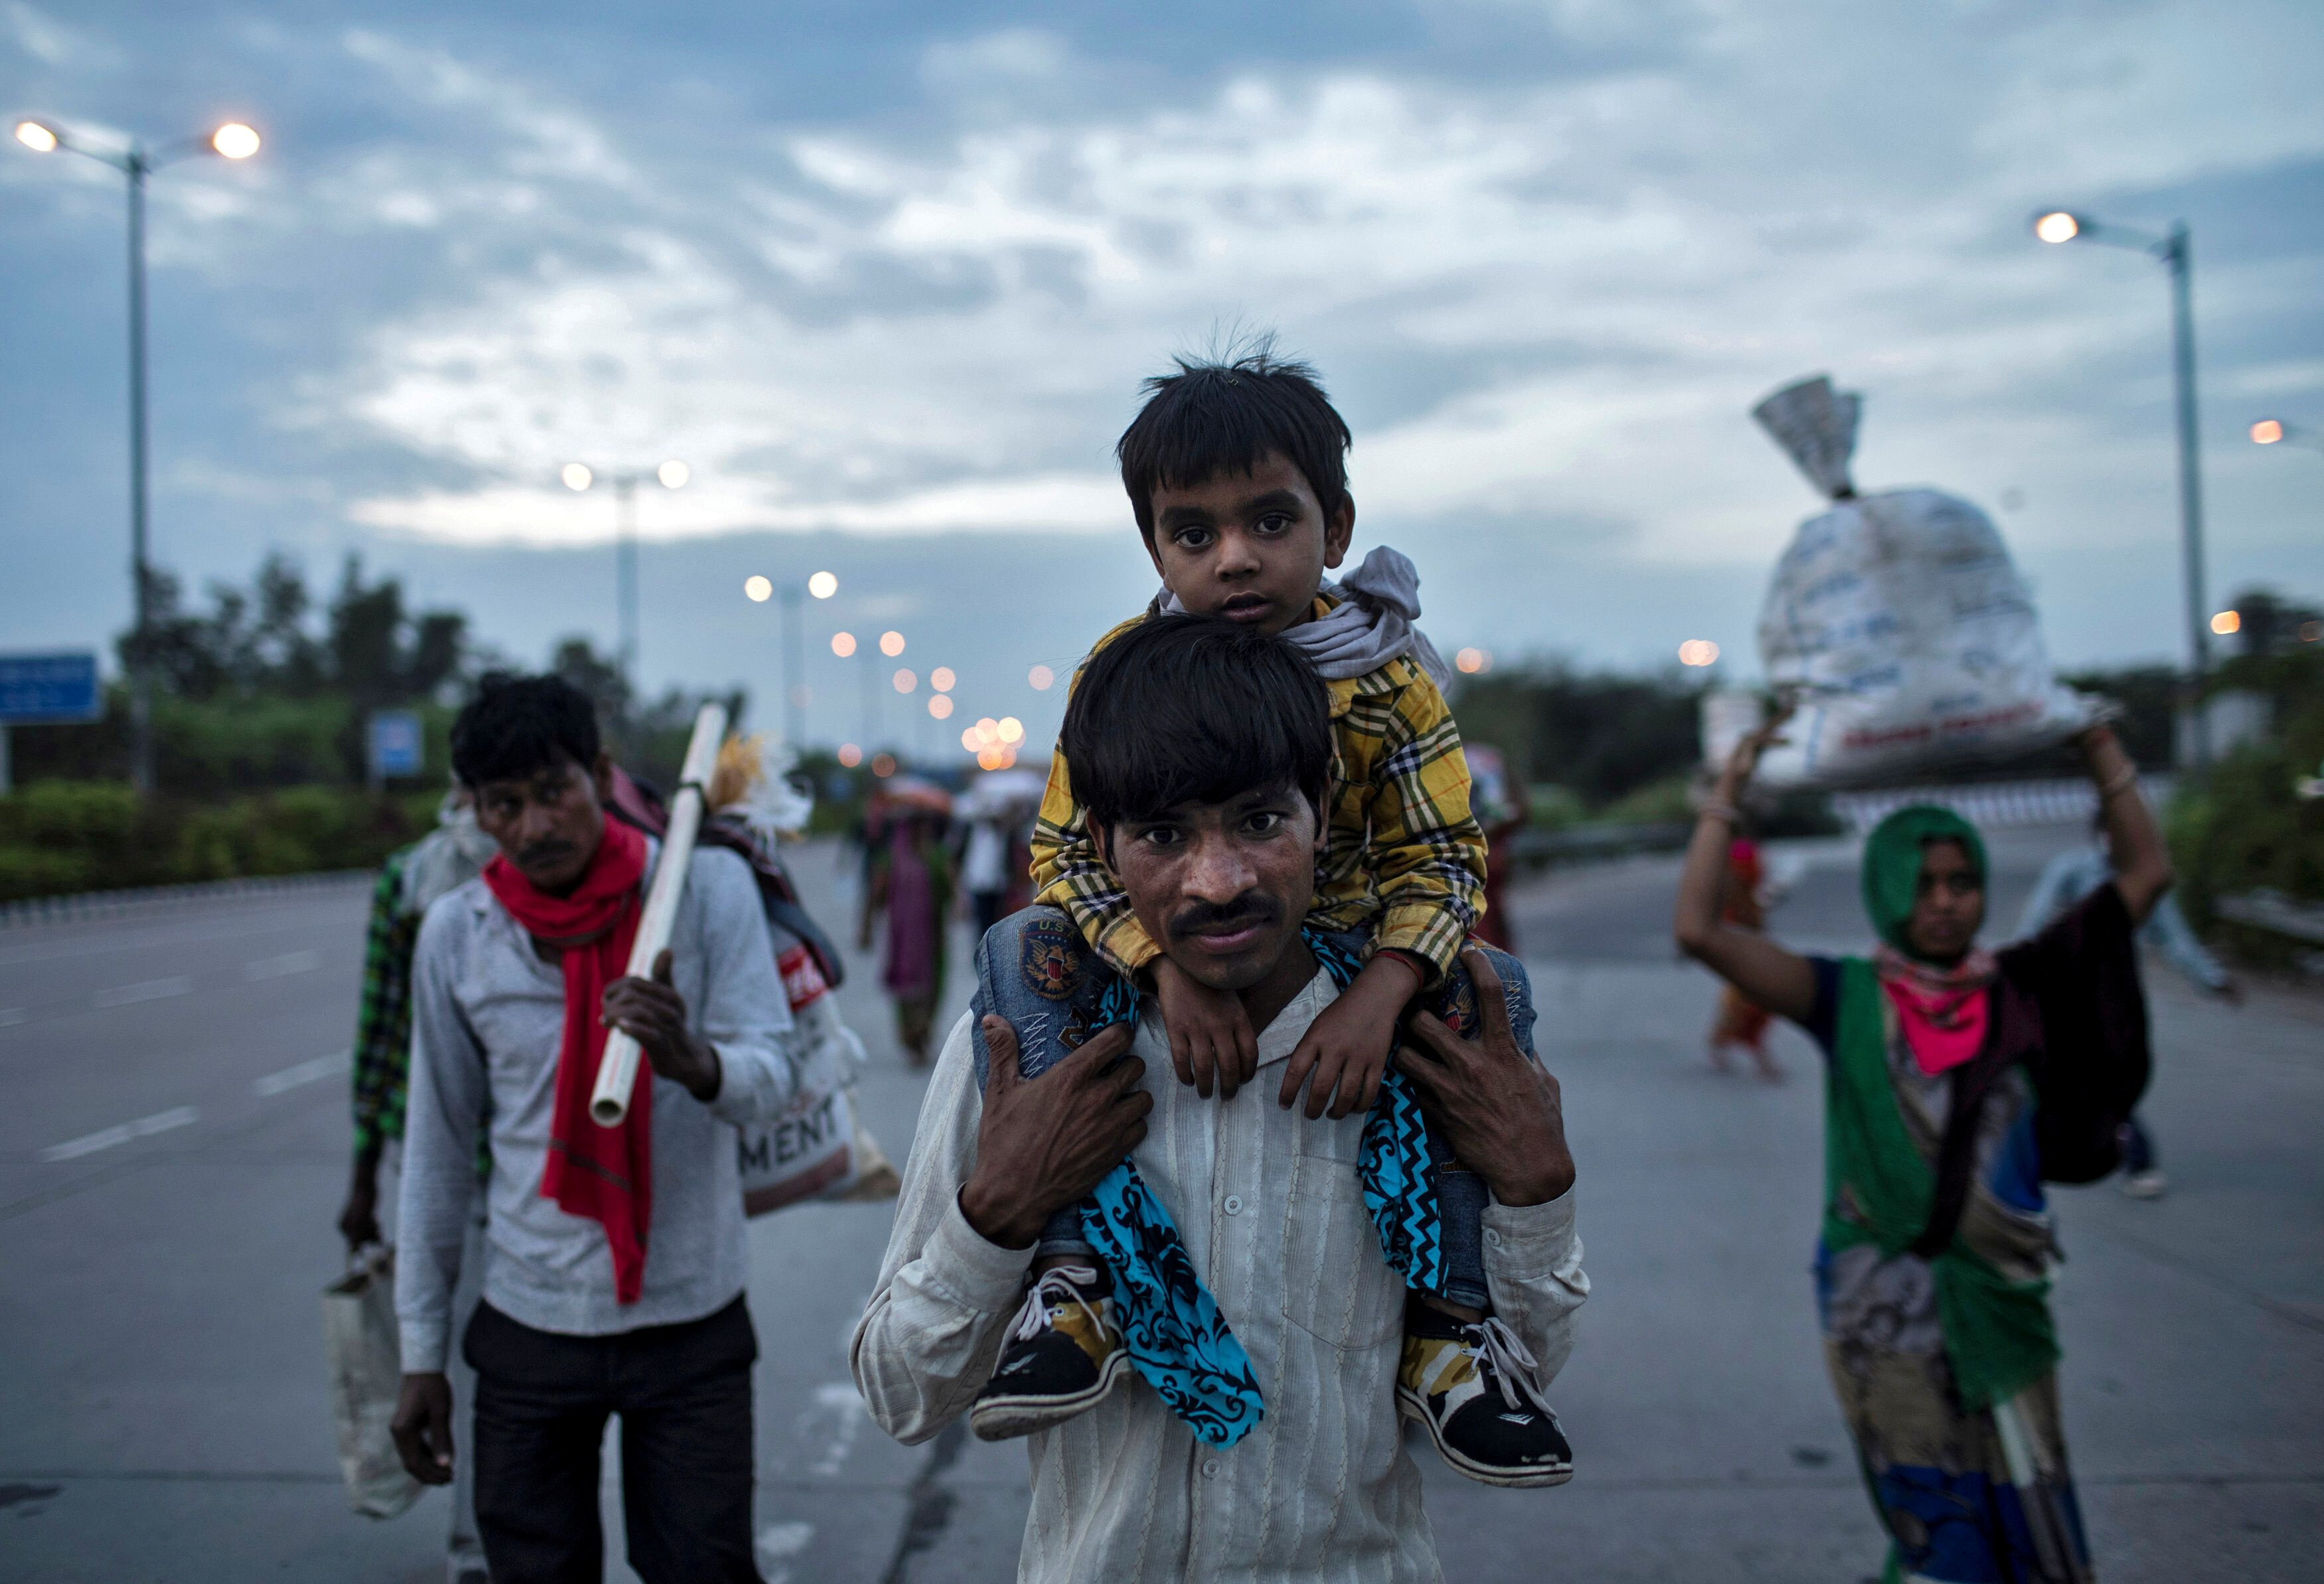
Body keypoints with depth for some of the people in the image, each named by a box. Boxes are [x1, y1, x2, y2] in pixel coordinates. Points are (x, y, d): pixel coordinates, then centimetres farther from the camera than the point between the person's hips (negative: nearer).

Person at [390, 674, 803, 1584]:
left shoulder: (708, 887, -8)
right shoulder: (456, 933, -2)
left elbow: (774, 1081, -14)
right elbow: (438, 1150, 5)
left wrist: (693, 1060, -37)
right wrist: (421, 1352, 7)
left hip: (692, 1321, -1)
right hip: (529, 1329, 2)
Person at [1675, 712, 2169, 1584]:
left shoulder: (2020, 991, 4)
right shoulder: (1847, 999, -3)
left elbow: (2145, 874, 5)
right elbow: (1698, 930, -15)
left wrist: (2099, 743, 1)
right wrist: (1729, 792, -14)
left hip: (2002, 1299, 3)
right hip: (1886, 1309, -3)